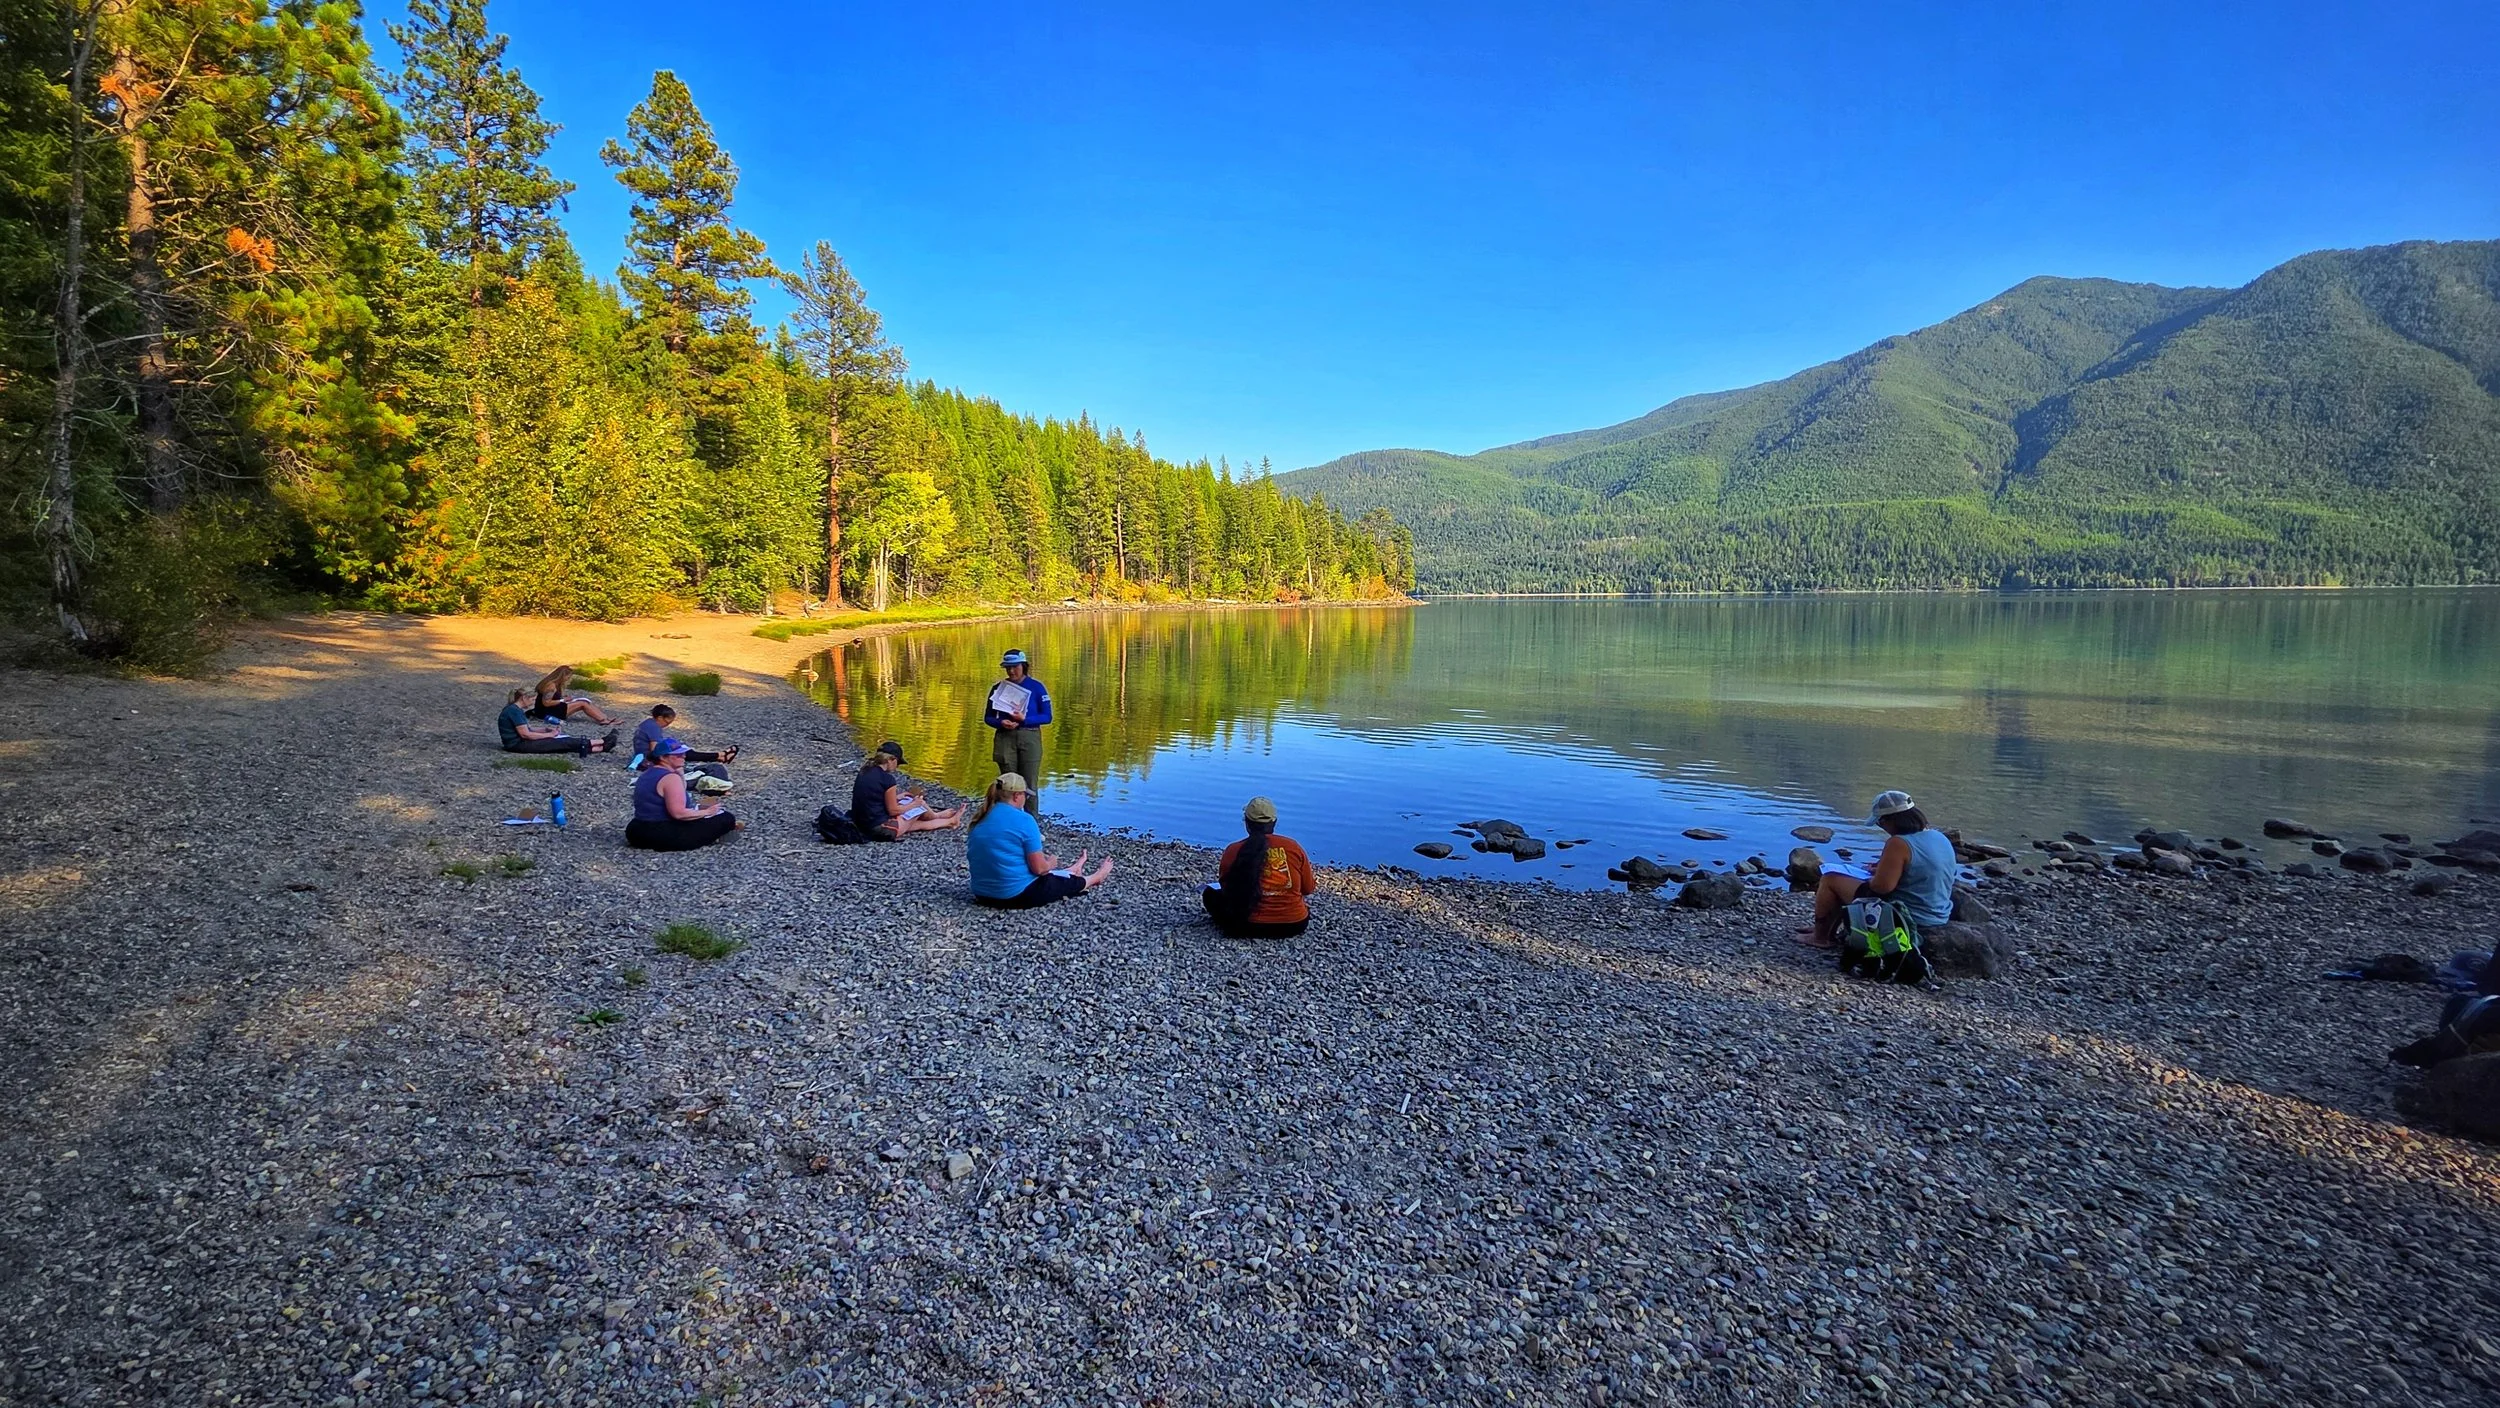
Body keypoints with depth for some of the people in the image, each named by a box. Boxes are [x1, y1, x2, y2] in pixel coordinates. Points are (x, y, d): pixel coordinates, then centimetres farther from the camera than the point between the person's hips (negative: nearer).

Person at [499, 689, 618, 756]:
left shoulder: (515, 710, 14)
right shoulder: (514, 711, -18)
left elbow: (528, 728, 17)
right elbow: (525, 734, -21)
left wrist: (547, 729, 4)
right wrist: (549, 734, -12)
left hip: (521, 742, 10)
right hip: (518, 745, -10)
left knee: (563, 742, 0)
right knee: (561, 743, -9)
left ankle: (602, 747, -6)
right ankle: (603, 743, -6)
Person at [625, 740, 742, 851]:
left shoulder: (648, 774, 13)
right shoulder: (671, 777, -18)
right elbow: (679, 813, -27)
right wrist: (707, 812, -12)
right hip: (664, 835, -10)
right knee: (726, 818, -10)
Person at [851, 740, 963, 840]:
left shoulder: (865, 772, 4)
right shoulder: (887, 779, -21)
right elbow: (893, 810, -14)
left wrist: (896, 797, 22)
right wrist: (914, 804, 2)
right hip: (881, 828, -8)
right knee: (919, 804, 11)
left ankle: (949, 821, 43)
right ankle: (936, 816, 42)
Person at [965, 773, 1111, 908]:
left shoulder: (979, 821, 4)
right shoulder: (1023, 820, -17)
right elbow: (1039, 868, -16)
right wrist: (1050, 864, 7)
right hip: (1019, 894, -7)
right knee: (1068, 881, 23)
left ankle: (1072, 870, 61)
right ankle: (1096, 877, 51)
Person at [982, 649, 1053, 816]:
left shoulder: (1036, 687, -1)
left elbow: (1047, 716, -2)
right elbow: (988, 717, 9)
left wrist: (1024, 719, -17)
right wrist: (1001, 723, -13)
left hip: (1029, 738, -2)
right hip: (1005, 739, 2)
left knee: (1029, 785, 0)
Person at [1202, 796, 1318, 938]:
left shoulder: (1233, 851, -10)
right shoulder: (1293, 847, -6)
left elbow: (1227, 890, 3)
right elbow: (1308, 889, 4)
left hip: (1249, 927, -2)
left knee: (1211, 894, 22)